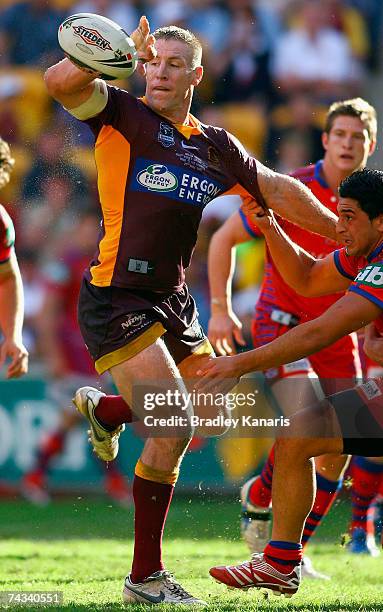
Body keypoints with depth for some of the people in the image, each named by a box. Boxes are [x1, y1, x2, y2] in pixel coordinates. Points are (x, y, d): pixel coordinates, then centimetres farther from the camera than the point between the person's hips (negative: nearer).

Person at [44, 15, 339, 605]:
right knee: (173, 431, -15)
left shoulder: (215, 146, 12)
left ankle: (106, 409, 39)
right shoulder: (122, 115, -5)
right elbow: (60, 81, -23)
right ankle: (146, 578, -4)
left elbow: (276, 189, 21)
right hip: (115, 299, -7)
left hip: (172, 301, 7)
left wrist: (341, 230, 20)